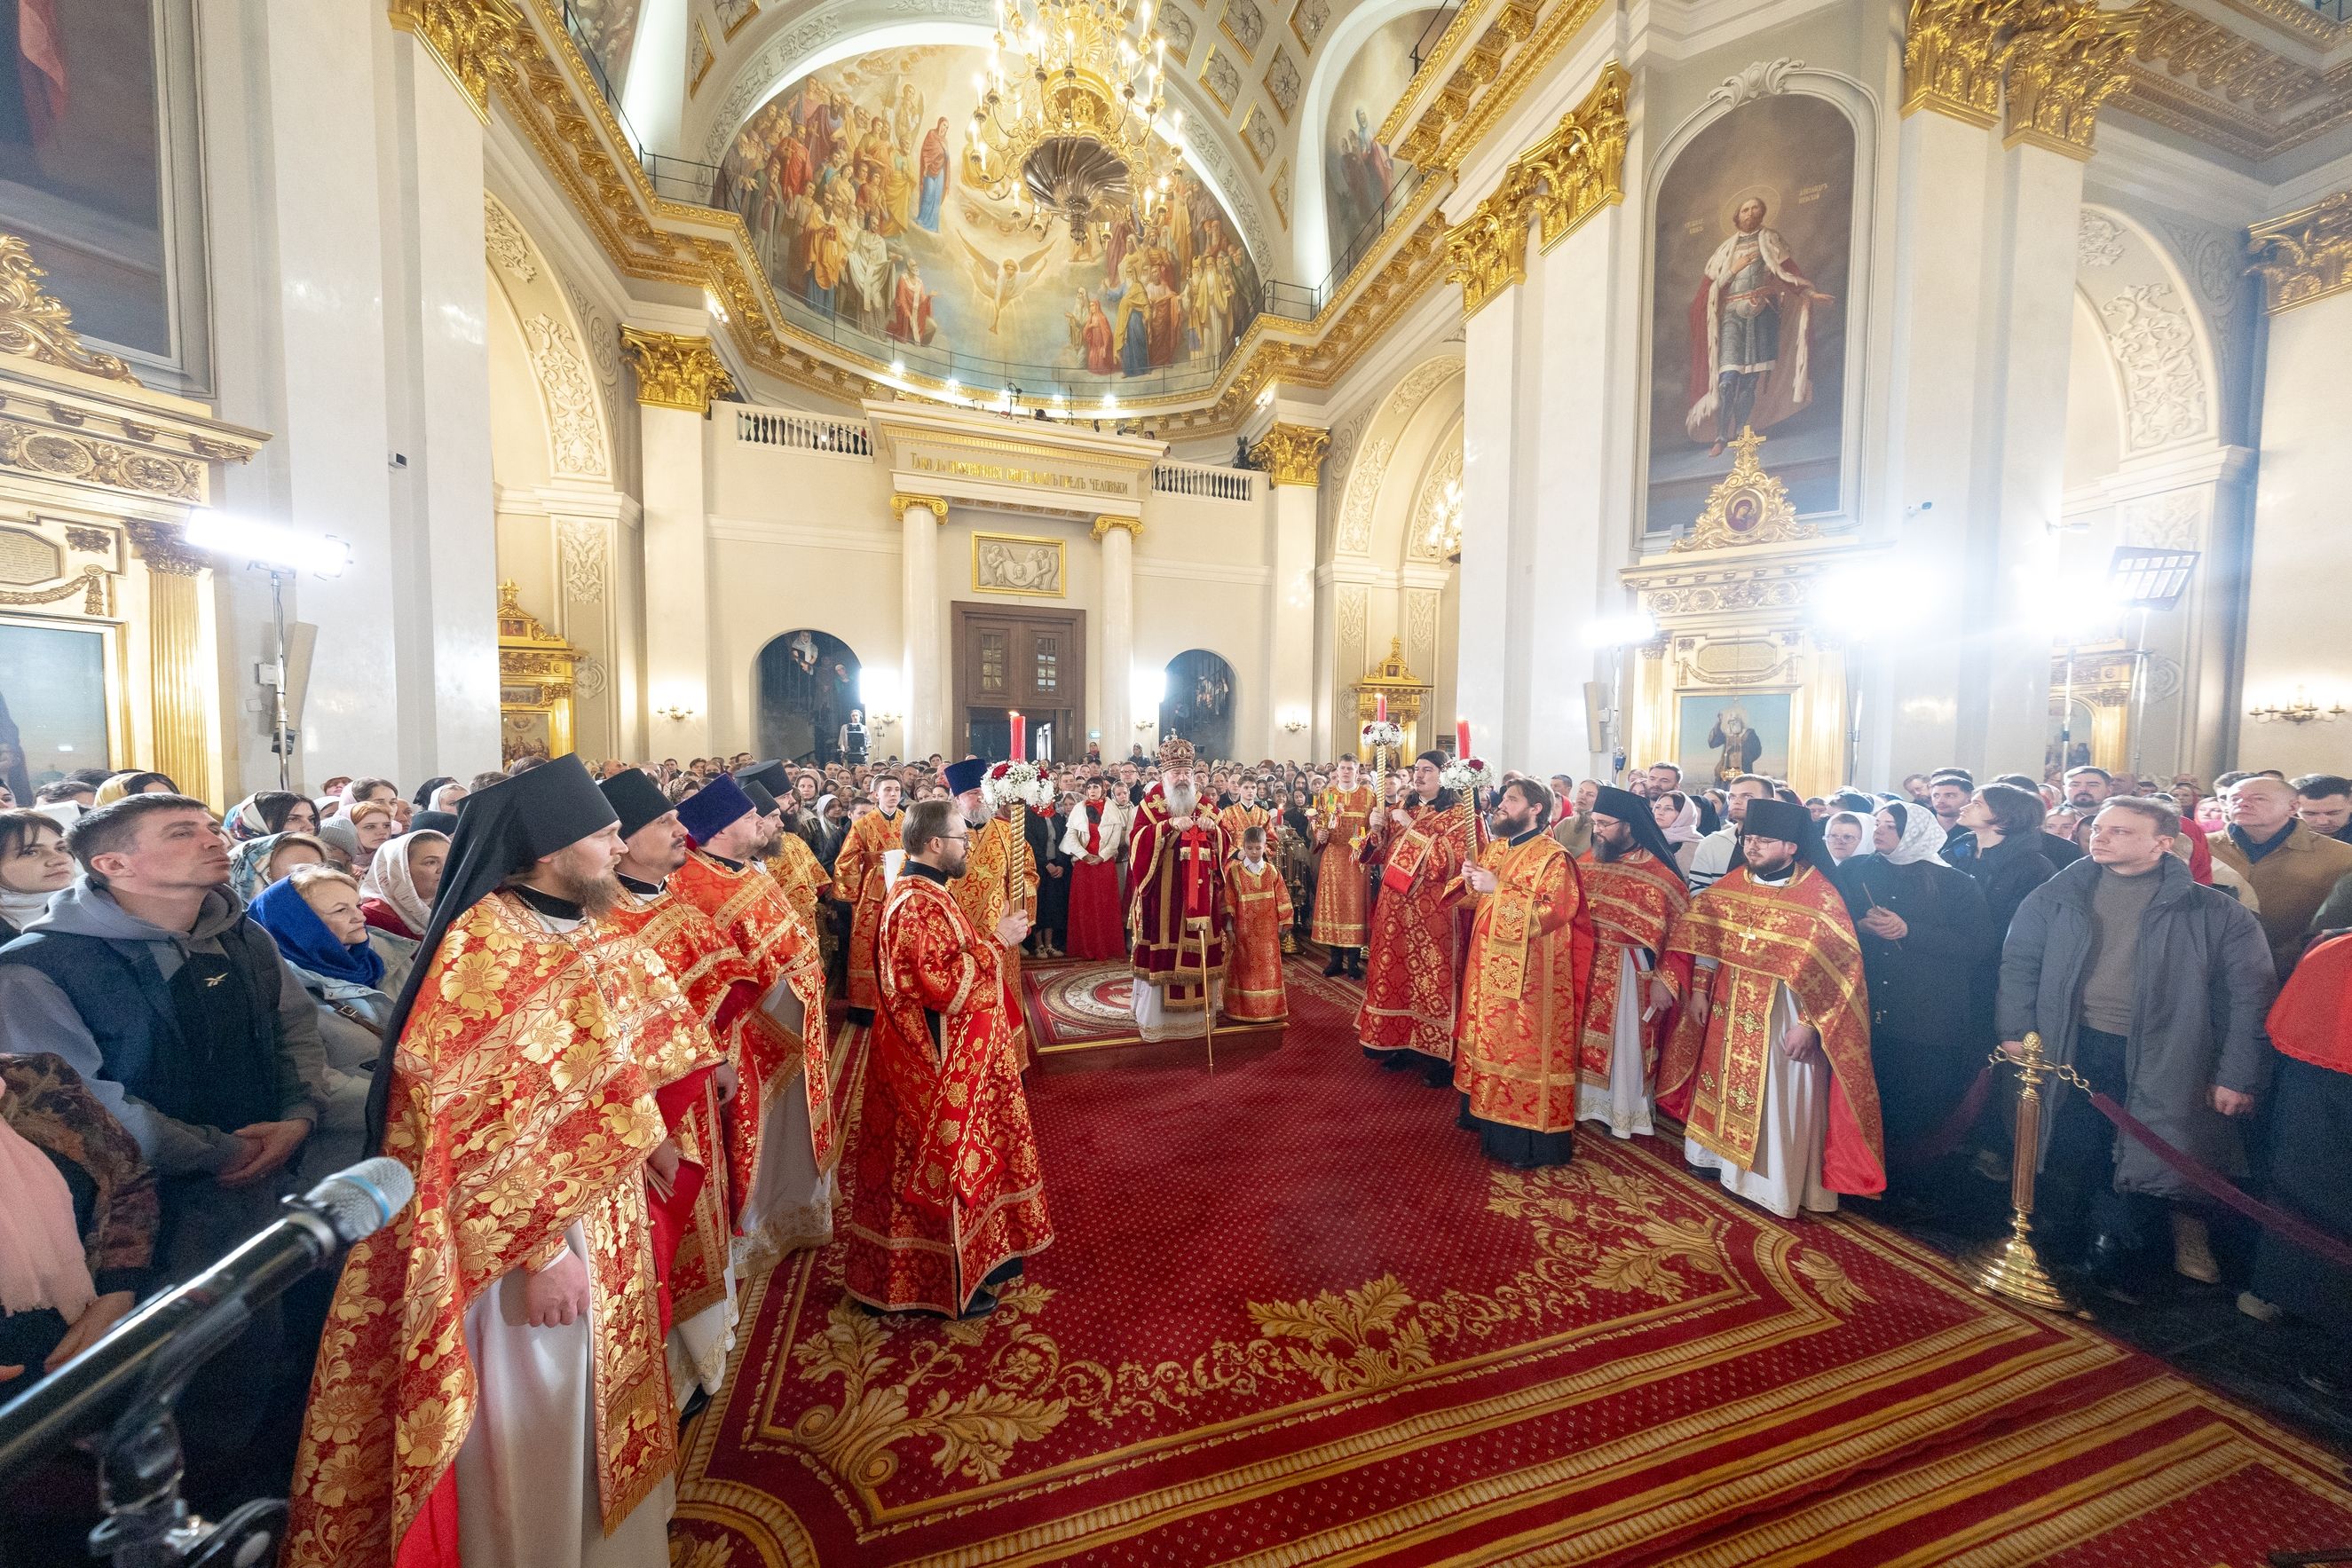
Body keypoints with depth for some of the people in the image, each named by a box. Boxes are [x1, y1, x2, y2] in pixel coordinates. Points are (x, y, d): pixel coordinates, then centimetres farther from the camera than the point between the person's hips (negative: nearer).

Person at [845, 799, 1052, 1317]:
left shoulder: (921, 891, 9)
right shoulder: (918, 904, -25)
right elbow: (947, 985, -30)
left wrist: (990, 941, 8)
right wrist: (997, 941, -23)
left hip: (948, 1060, 11)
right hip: (937, 1065, -11)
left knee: (949, 1159, 22)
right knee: (942, 1164, 6)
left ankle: (977, 1256, 39)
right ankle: (944, 1283, 25)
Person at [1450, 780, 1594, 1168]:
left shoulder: (1552, 856, -13)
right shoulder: (1494, 849, 10)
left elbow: (1553, 912, -24)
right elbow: (1475, 899, 18)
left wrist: (1498, 888, -25)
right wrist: (1471, 882, -5)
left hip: (1527, 974, -8)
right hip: (1487, 965, 8)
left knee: (1523, 1051, 1)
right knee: (1488, 1039, 18)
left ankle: (1527, 1138, 13)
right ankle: (1486, 1114, 34)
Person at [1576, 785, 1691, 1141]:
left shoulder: (1659, 875, -12)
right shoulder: (1587, 861, 3)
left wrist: (1665, 981, -15)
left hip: (1628, 971, -4)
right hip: (1582, 966, 5)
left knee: (1623, 1042, 9)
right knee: (1583, 1038, 14)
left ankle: (1623, 1113, 27)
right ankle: (1585, 1101, 31)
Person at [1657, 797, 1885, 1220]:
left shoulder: (1820, 896, -15)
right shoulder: (1731, 884, 0)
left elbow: (1835, 969, -15)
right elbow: (1705, 939, 7)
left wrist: (1808, 1024, -17)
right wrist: (1699, 990, 5)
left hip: (1785, 1013, -5)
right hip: (1729, 1009, 5)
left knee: (1780, 1096, 7)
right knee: (1725, 1081, 17)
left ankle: (1778, 1182, 24)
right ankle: (1721, 1154, 36)